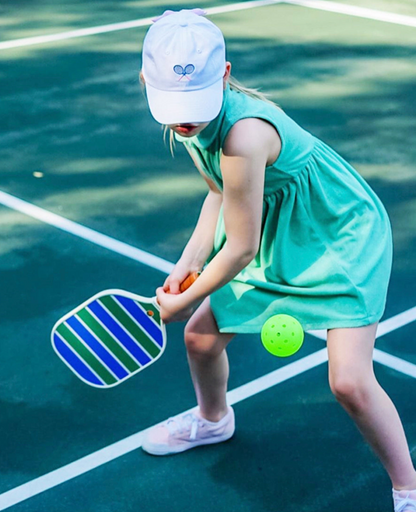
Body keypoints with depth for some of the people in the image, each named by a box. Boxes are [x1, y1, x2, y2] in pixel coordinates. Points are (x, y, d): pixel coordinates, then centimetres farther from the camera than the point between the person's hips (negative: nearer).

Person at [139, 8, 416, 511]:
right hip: (278, 237, 8)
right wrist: (186, 264, -3)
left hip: (344, 238, -8)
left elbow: (241, 249, -27)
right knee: (201, 335, 14)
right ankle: (213, 420, 46)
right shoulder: (196, 116, -12)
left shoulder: (243, 136, -39)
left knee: (350, 383, -18)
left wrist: (186, 300, -12)